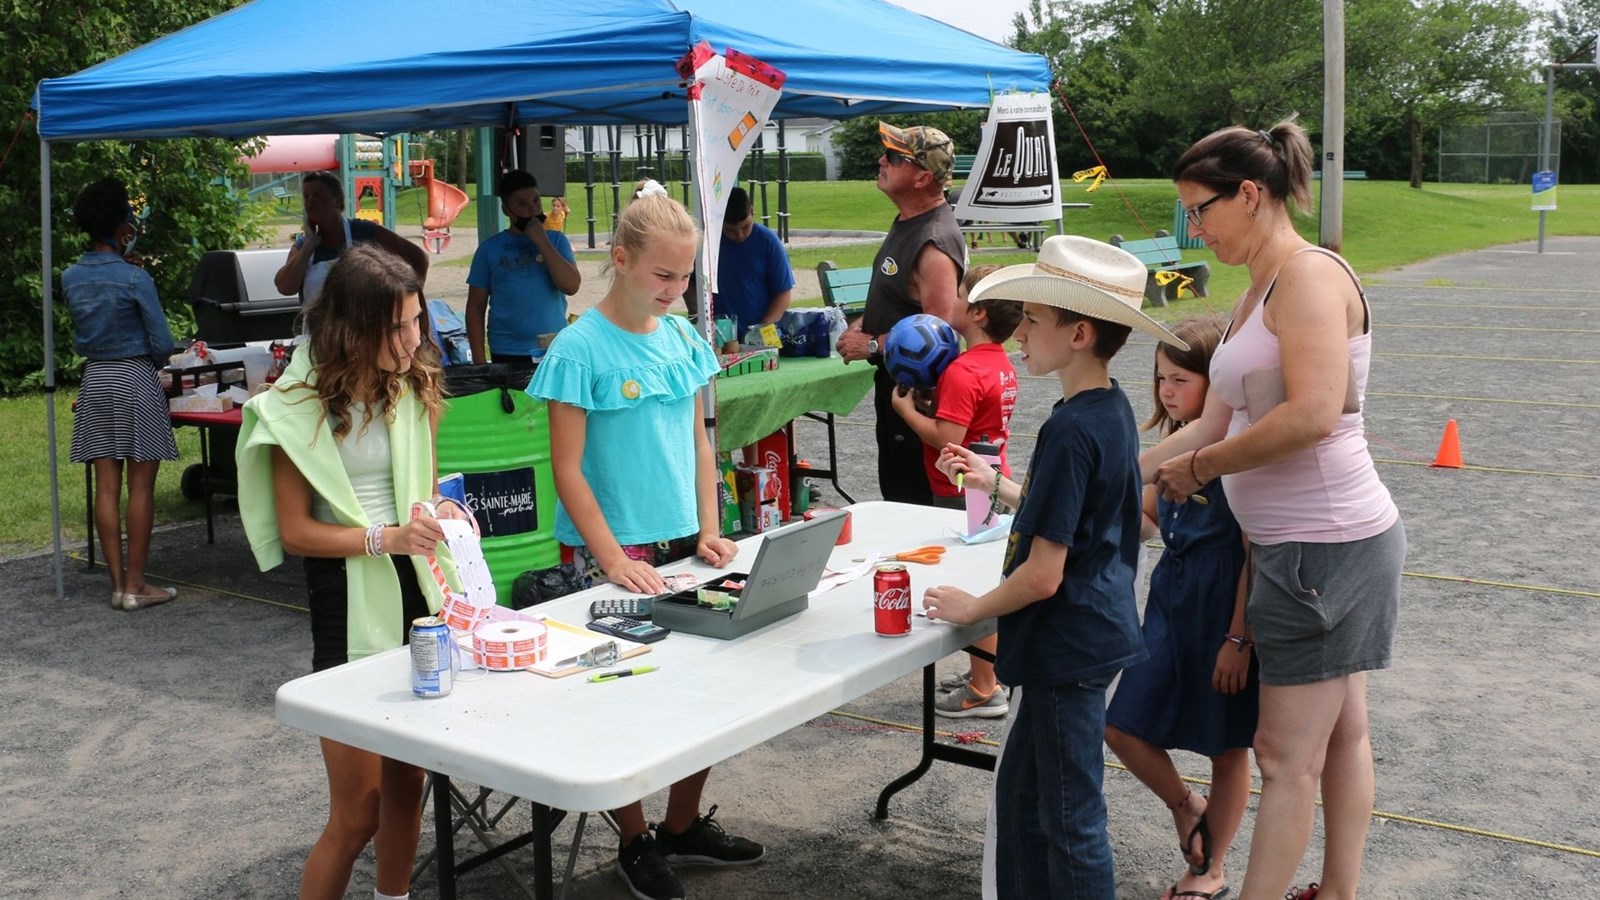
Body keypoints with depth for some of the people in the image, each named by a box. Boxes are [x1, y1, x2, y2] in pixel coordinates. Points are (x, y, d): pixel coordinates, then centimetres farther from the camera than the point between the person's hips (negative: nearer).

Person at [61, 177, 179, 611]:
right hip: (135, 380, -5)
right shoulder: (134, 279, -13)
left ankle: (117, 583, 10)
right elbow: (162, 344, -11)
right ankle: (136, 585, 3)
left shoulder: (71, 278, 4)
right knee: (140, 487, 1)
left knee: (107, 487, 7)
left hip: (94, 381, 5)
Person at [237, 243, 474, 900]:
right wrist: (384, 537, -23)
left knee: (407, 783, 14)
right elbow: (294, 531, -10)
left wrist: (439, 508, -5)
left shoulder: (413, 385, 4)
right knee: (357, 811, -1)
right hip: (349, 600, -5)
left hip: (417, 588, 5)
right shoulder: (303, 404, -10)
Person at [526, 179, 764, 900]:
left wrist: (709, 533, 2)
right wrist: (616, 561, -17)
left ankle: (684, 826, 29)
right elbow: (568, 470, -12)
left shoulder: (682, 338, 5)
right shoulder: (580, 348, -12)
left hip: (680, 545, 6)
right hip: (609, 552, -6)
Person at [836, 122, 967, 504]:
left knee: (909, 498, 0)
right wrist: (864, 323, 6)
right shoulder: (906, 220, 7)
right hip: (894, 381, 10)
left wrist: (872, 346, -19)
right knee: (894, 491, 21)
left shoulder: (934, 244, -25)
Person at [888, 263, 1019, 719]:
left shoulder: (962, 372, -23)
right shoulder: (1002, 364, 7)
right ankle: (983, 673, 31)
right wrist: (927, 396, 5)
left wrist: (905, 408, -14)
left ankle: (984, 691, 8)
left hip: (963, 494, -10)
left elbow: (947, 437, -27)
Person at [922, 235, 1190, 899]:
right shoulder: (1113, 410, 4)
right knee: (1022, 789, 22)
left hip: (1068, 646, -10)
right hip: (1094, 628, 10)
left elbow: (1043, 574, -24)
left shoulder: (1071, 432, -25)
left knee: (1071, 818, 6)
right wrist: (995, 484, 17)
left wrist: (974, 608, -8)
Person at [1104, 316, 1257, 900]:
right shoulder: (1175, 441, 7)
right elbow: (1147, 518, 16)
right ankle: (1186, 807, 30)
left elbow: (1255, 552, -17)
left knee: (1226, 746, 10)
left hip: (1226, 608, -7)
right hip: (1171, 598, 7)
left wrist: (1238, 639, -17)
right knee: (1123, 727, 3)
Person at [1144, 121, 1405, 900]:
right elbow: (1215, 425, 11)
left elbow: (1313, 414, -28)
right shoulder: (1258, 294, 13)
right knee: (1339, 732, 17)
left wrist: (1198, 467, -17)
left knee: (1286, 754, -1)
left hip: (1323, 543, -10)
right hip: (1323, 541, 10)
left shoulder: (1310, 275, -15)